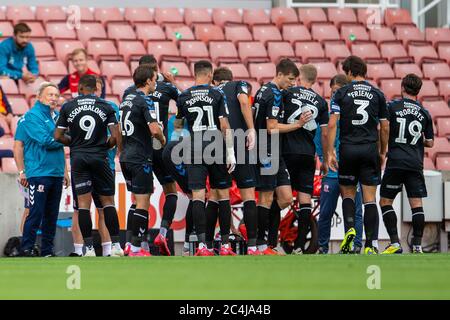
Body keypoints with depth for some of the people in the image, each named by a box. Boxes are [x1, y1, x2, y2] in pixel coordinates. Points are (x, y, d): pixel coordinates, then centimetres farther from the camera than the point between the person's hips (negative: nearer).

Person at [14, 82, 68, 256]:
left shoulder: (54, 118, 17)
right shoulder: (32, 116, -6)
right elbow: (45, 141, -17)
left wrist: (64, 172, 18)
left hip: (56, 175, 7)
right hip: (38, 174, -7)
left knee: (51, 216, 8)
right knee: (36, 214, -9)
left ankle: (47, 251, 13)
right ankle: (26, 250, -5)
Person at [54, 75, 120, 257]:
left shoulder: (68, 107, 3)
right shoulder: (106, 107, 1)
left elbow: (58, 136, 3)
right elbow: (115, 136, -5)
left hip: (78, 158, 0)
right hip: (99, 158, 0)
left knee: (83, 204, 0)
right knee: (108, 202, 7)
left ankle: (89, 248, -4)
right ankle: (115, 245, 2)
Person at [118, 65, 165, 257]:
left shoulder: (127, 100, 13)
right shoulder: (145, 101, -13)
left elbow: (120, 130, 21)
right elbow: (154, 129, -24)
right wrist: (162, 139, -3)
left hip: (126, 157, 9)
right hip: (140, 158, -9)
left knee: (139, 200, 17)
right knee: (143, 202, -5)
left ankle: (137, 245, 17)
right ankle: (136, 248, -8)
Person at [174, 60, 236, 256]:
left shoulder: (183, 97, 4)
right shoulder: (217, 95, -3)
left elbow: (177, 125, 19)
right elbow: (224, 126, -8)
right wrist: (231, 153, -5)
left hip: (195, 151, 1)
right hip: (216, 150, -1)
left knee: (198, 196, -3)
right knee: (223, 194, 9)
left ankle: (202, 244, -15)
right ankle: (225, 244, 9)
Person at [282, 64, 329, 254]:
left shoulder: (287, 93, 2)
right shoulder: (321, 102, 8)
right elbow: (325, 134, 8)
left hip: (287, 151, -2)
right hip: (308, 153, 2)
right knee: (305, 198, 2)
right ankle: (300, 245, -3)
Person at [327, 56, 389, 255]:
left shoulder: (341, 93, 2)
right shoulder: (377, 94, 7)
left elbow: (332, 124, -6)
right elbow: (384, 127, 8)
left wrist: (330, 152, -2)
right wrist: (383, 152, 20)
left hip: (348, 149, -1)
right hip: (370, 149, 1)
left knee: (347, 193, 16)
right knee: (370, 199, 1)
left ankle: (349, 229, -7)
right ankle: (370, 245, -4)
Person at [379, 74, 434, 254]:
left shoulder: (392, 107, -2)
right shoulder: (424, 113, 9)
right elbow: (430, 143, 14)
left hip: (395, 163, -3)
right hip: (416, 164, 3)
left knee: (385, 202, 6)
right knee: (416, 204, 3)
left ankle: (395, 243, -4)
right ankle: (417, 246, -2)